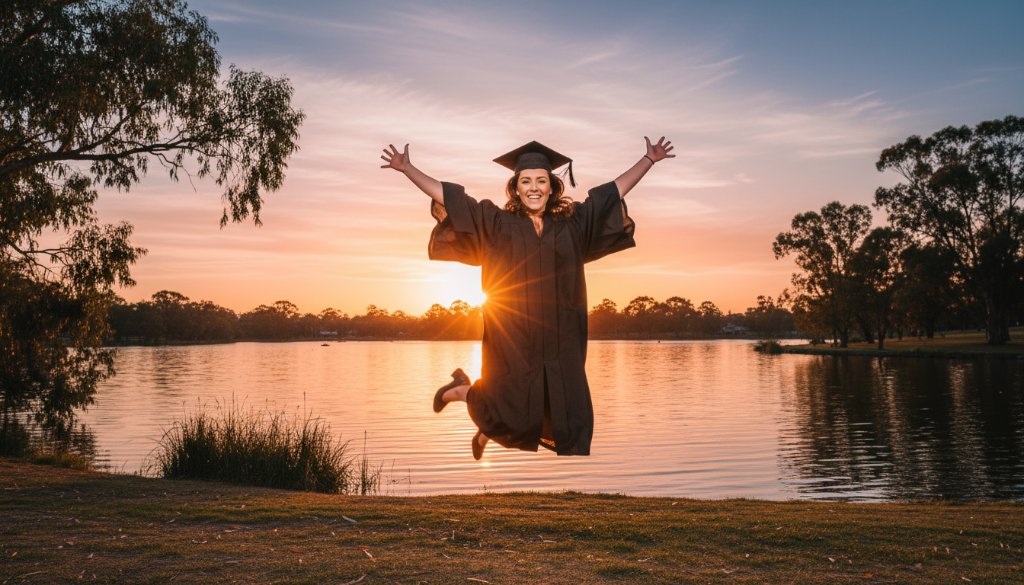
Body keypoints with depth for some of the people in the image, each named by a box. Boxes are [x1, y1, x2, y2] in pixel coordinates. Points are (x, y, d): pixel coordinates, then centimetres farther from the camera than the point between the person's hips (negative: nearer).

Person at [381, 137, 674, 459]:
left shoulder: (571, 223, 7)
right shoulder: (497, 224, 1)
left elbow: (617, 189, 13)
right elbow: (445, 195, 1)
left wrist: (649, 159, 12)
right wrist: (406, 168, -3)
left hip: (560, 343, 3)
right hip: (513, 340, -3)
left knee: (571, 422, 6)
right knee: (514, 417, 3)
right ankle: (462, 391, 34)